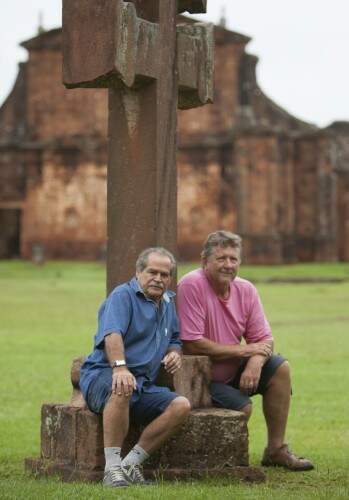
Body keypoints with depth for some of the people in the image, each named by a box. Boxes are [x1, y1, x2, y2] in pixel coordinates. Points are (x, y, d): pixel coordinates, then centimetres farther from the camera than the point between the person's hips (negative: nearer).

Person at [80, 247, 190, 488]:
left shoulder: (168, 302, 20)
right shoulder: (123, 296, -6)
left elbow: (175, 339, 31)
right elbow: (112, 334, -24)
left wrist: (175, 353, 6)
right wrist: (120, 367, -42)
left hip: (143, 386, 7)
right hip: (101, 376, -7)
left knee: (181, 405, -20)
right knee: (122, 388, -41)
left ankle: (130, 464, -19)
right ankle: (112, 468, -36)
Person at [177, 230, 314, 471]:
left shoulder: (246, 289, 1)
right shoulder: (192, 286, -20)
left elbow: (264, 339, 2)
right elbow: (192, 344, -25)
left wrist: (255, 362, -23)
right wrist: (245, 350, -17)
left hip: (232, 371, 7)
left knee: (280, 368, -8)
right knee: (243, 407, -24)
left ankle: (276, 449, 0)